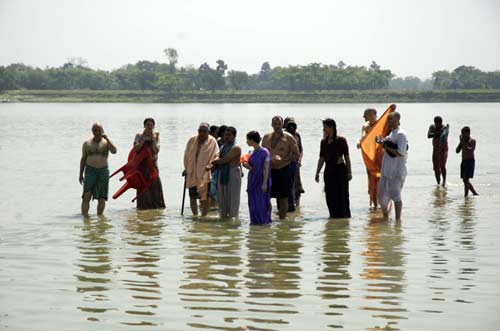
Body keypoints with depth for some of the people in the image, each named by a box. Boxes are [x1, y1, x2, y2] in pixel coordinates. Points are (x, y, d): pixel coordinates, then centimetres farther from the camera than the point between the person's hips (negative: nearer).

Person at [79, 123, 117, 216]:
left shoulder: (106, 142, 4)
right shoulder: (87, 143, 7)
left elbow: (114, 151, -16)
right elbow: (83, 159, 11)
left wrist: (107, 138, -18)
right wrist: (81, 174, 7)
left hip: (103, 171, 0)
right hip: (90, 171, 0)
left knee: (101, 197, 3)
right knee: (86, 196, -12)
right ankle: (84, 216, -15)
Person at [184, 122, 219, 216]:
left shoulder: (212, 142, -5)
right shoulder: (192, 141, 4)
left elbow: (216, 156, -5)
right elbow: (186, 155, 11)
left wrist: (211, 165, -21)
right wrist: (186, 168, 10)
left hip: (205, 174, -3)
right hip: (192, 173, 3)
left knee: (205, 196, -1)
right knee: (192, 195, 6)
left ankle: (204, 215, 7)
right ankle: (194, 215, 19)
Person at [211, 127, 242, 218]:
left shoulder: (236, 148, -11)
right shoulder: (223, 147, 15)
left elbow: (224, 160, -18)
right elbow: (219, 161, 13)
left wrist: (214, 162, -3)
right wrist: (212, 166, -7)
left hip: (233, 174, -8)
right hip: (222, 174, 8)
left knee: (232, 200, -3)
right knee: (222, 200, 10)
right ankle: (223, 217, 17)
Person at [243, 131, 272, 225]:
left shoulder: (264, 152, -11)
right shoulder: (252, 153, 10)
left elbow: (266, 169, -12)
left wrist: (264, 183, -16)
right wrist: (247, 166, -5)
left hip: (261, 182, -7)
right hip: (253, 181, 7)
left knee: (261, 202, -3)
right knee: (253, 203, 8)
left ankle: (263, 221, 5)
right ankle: (255, 221, 15)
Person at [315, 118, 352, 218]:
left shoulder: (341, 140, -5)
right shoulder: (324, 142, 7)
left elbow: (346, 157, -3)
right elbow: (322, 158, 11)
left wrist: (349, 172, -5)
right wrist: (317, 173, 7)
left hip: (340, 170, -4)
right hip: (329, 170, 4)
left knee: (342, 194, 0)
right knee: (330, 195, 5)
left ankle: (343, 214, 10)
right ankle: (334, 214, 15)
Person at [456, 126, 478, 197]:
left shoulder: (472, 141, -8)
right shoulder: (463, 141, 12)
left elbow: (471, 150, -23)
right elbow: (457, 151, 8)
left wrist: (463, 143, -22)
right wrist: (461, 142, -4)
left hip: (470, 161, -8)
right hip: (464, 161, 8)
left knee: (466, 179, -15)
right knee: (465, 180, 12)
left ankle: (466, 195, -16)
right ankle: (475, 194, 24)